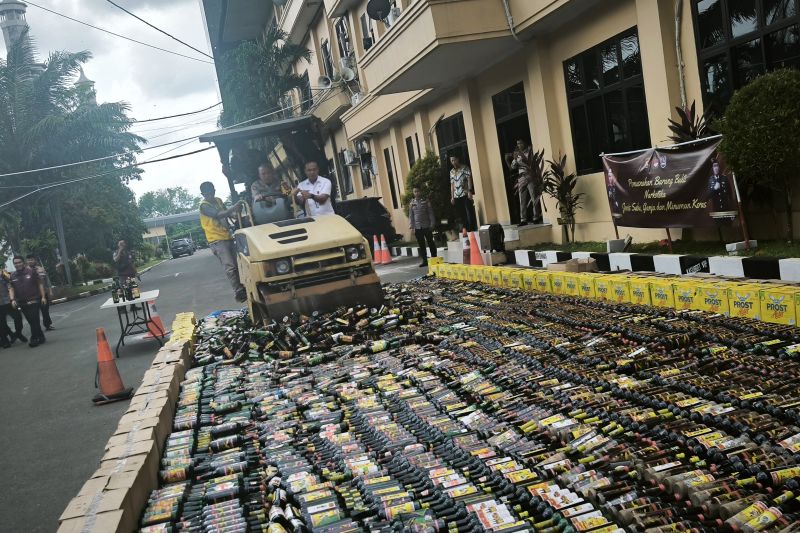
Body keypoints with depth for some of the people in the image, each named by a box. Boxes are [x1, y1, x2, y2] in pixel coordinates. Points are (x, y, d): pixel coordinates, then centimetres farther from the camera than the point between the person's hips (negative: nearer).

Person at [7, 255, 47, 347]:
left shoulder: (31, 271, -2)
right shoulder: (12, 276, 8)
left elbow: (40, 284, 0)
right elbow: (11, 288, 8)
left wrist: (43, 296, -5)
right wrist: (12, 299, -7)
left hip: (34, 301, -4)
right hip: (22, 303, 4)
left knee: (34, 321, -8)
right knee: (32, 322, 8)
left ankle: (34, 339, -3)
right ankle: (40, 337, 18)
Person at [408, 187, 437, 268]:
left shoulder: (426, 201, 1)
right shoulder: (412, 203, 8)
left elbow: (431, 213, 1)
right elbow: (410, 215, 9)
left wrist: (432, 224, -6)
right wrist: (411, 226, 2)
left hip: (426, 226, -2)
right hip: (417, 227, 3)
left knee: (430, 243, 4)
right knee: (421, 245, 6)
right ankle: (424, 260, 11)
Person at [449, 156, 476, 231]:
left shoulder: (465, 168, 3)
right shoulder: (451, 172, 16)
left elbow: (469, 179, -4)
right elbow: (452, 185, 17)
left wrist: (469, 191, -15)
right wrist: (452, 197, 11)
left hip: (465, 194, -4)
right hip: (457, 196, 4)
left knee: (469, 213, -6)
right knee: (461, 214, 3)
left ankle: (471, 230, -6)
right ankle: (465, 230, 6)